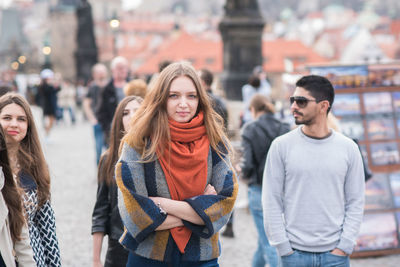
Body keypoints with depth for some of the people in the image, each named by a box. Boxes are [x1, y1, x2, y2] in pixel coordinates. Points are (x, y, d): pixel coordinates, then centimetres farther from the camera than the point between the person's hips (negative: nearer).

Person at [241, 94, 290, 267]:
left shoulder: (250, 130, -8)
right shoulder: (285, 129, 1)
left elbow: (248, 164, -15)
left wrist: (245, 175, 6)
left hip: (260, 191, -5)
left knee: (269, 242, 2)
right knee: (265, 235, 24)